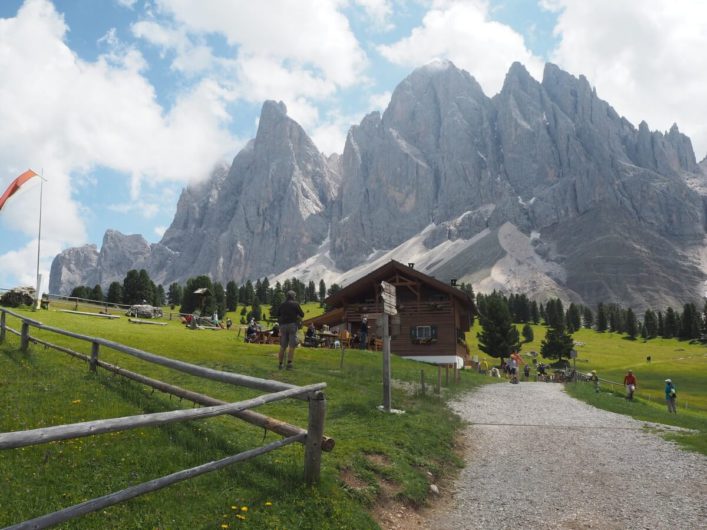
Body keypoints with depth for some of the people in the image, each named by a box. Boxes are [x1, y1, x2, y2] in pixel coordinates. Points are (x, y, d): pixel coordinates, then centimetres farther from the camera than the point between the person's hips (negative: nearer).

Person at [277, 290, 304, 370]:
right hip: (292, 324, -4)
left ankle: (280, 364, 13)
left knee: (282, 346, 11)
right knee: (292, 345, -4)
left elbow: (278, 315, 17)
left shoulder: (282, 305, 11)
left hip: (283, 325, 5)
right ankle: (289, 363, -14)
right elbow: (302, 315, -2)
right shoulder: (295, 304, -2)